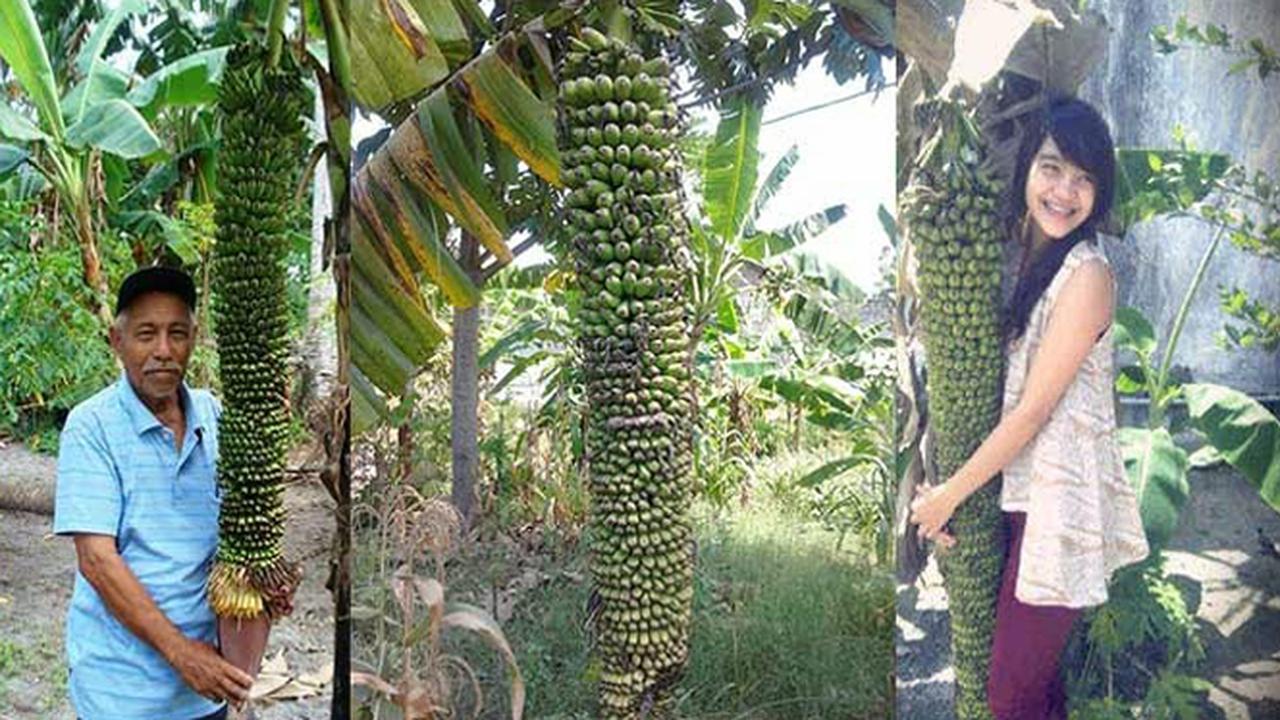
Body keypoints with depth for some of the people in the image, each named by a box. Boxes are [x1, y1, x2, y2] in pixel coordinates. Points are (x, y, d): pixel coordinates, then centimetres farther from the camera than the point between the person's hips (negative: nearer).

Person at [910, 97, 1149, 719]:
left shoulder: (1087, 274, -16)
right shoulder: (1017, 253, 8)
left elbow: (1033, 410, -15)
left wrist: (948, 495, -9)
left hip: (1059, 501, -7)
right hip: (1018, 489, 7)